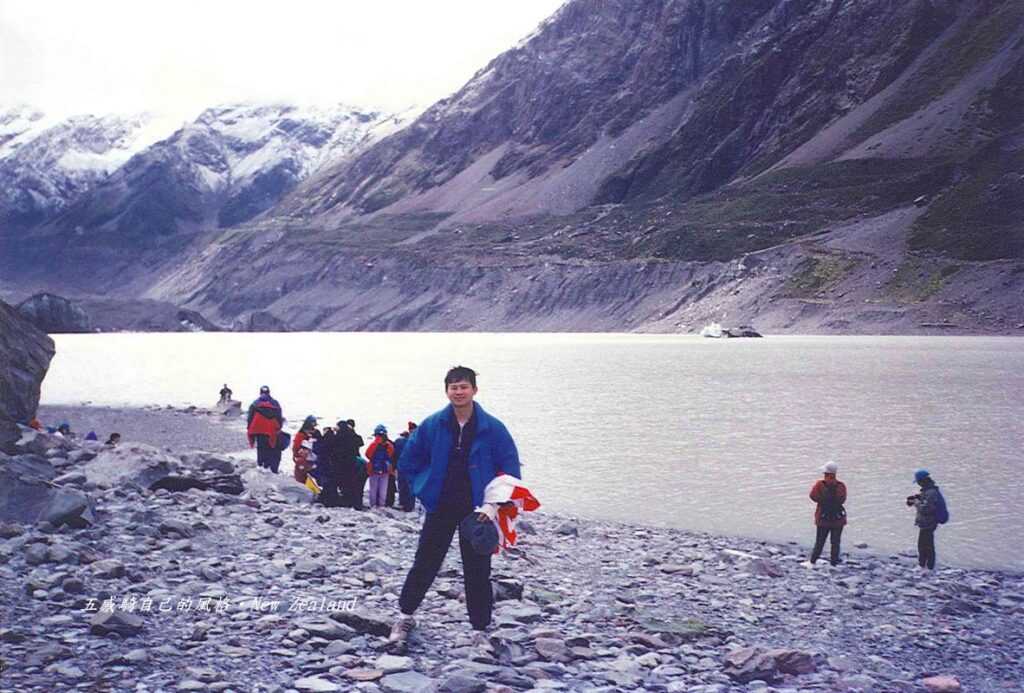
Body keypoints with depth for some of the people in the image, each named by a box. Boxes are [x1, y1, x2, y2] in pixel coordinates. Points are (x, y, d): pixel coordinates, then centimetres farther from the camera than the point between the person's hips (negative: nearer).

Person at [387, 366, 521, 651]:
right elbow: (408, 462, 10)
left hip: (477, 510, -1)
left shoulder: (492, 428, -7)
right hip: (440, 508, 1)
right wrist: (424, 489, 2)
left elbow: (510, 470, -3)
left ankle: (481, 628, 16)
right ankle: (405, 616, 21)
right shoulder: (432, 425, -2)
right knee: (425, 564, 6)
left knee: (477, 570, 5)